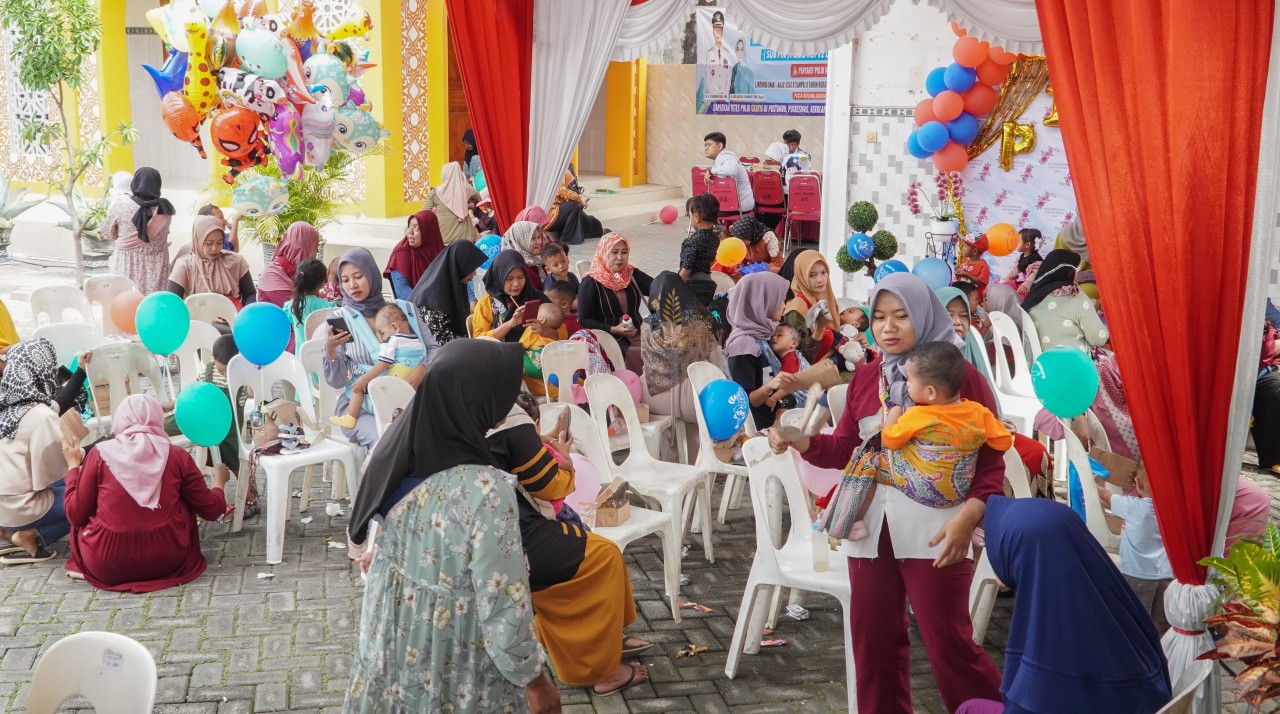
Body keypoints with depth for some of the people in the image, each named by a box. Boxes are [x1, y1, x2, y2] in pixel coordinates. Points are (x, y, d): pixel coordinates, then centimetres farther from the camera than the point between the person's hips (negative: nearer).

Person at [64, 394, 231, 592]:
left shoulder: (101, 453, -6)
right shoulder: (177, 456, -2)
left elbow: (76, 514, 1)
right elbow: (212, 510, 7)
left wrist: (73, 465, 14)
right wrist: (219, 483, 29)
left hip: (107, 565, 0)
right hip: (167, 561, 1)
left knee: (83, 517, 27)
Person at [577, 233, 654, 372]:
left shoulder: (632, 274, 13)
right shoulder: (590, 283, 0)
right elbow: (584, 320, -4)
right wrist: (613, 330, -15)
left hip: (637, 334, 5)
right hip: (609, 339, -4)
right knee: (634, 355, -31)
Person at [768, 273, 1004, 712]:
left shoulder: (960, 375, -5)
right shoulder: (864, 378, 11)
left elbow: (991, 459, -6)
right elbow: (846, 448, 13)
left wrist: (968, 516, -20)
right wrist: (801, 442, -6)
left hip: (935, 529, -5)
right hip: (872, 525, 5)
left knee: (949, 643, 0)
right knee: (873, 639, 13)